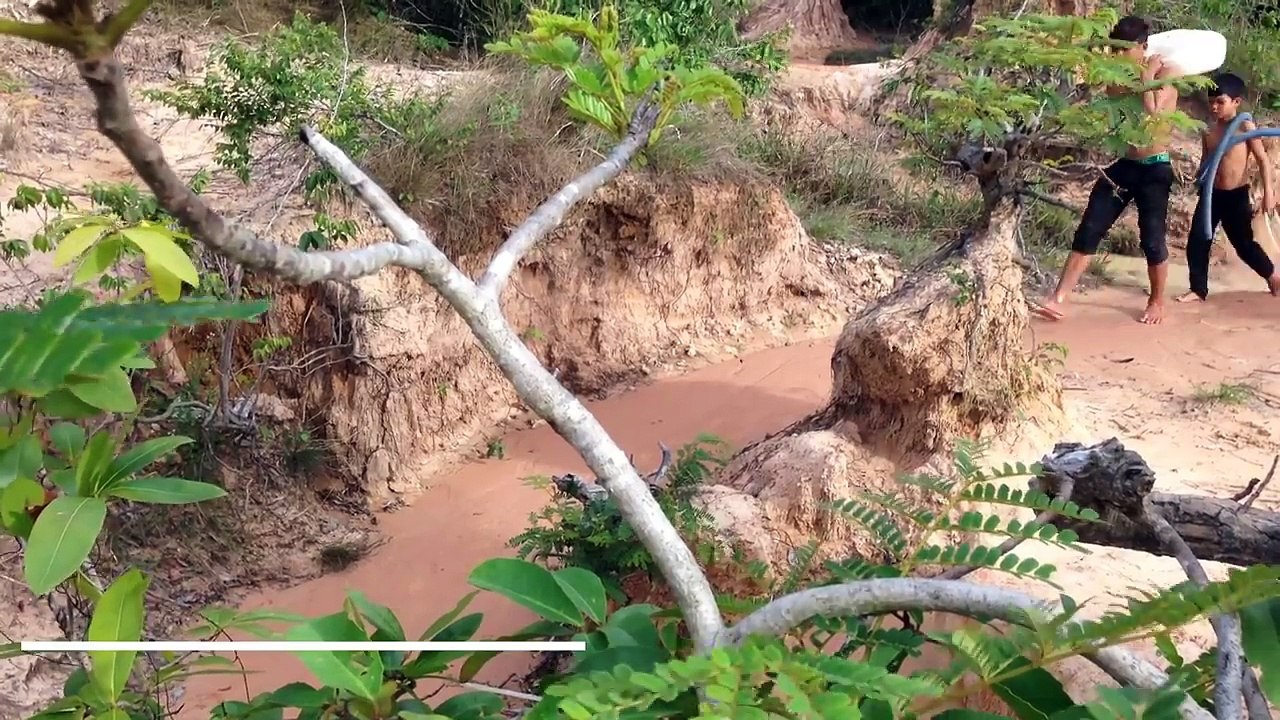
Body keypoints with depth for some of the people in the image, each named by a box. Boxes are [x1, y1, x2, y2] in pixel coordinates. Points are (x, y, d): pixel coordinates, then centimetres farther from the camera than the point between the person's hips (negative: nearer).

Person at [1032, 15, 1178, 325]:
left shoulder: (1164, 77, -9)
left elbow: (1151, 115, -24)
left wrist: (1147, 78, -17)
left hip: (1153, 170, -5)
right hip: (1120, 165, 5)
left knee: (1152, 240, 3)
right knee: (1088, 232, -3)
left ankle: (1157, 302, 23)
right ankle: (1058, 299, -4)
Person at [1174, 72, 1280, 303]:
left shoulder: (1245, 127, -8)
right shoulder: (1208, 131, 4)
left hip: (1237, 196, -4)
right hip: (1211, 194, 4)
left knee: (1244, 244, 7)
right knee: (1197, 242, -3)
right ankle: (1198, 289, 8)